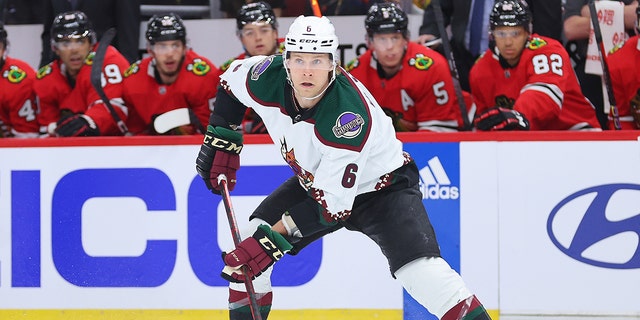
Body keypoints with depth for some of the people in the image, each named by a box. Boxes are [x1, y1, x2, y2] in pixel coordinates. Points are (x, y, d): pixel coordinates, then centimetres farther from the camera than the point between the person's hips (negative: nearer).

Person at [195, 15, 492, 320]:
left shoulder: (349, 116, -37)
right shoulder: (268, 79, -21)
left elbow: (331, 203, -35)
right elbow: (230, 81, 4)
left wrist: (273, 238, -39)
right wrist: (220, 143, 2)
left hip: (383, 187, -7)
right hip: (314, 179, 7)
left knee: (418, 267, -26)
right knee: (247, 244, -2)